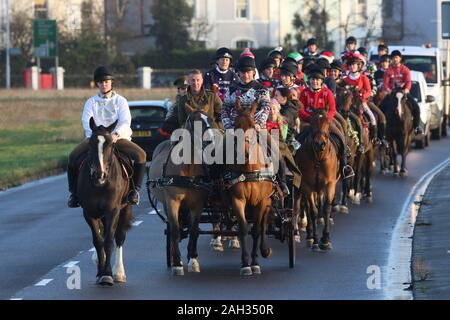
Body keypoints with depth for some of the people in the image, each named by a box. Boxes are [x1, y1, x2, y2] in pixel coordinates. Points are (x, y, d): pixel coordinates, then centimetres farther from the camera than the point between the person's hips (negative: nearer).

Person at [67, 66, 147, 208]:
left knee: (140, 155, -28)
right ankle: (74, 192, -8)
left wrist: (116, 134, -26)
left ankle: (134, 189, -11)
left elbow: (125, 121, -4)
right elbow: (86, 121, -3)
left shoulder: (120, 101, 10)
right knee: (73, 157, -25)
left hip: (118, 137, -1)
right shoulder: (91, 102, 13)